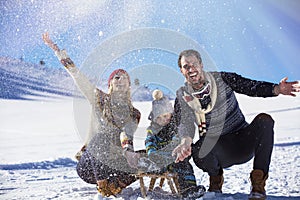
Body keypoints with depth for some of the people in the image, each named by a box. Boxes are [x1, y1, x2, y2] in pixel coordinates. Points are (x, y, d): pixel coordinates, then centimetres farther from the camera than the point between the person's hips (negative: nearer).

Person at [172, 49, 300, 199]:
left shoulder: (222, 79, -4)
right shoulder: (182, 96, -3)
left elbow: (252, 87, -13)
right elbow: (186, 123, -17)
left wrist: (277, 89, -34)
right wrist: (186, 141, -41)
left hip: (242, 143, 1)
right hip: (216, 150, 0)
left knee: (264, 120, -27)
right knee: (197, 151, -35)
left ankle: (258, 184, -18)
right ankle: (216, 177, 3)